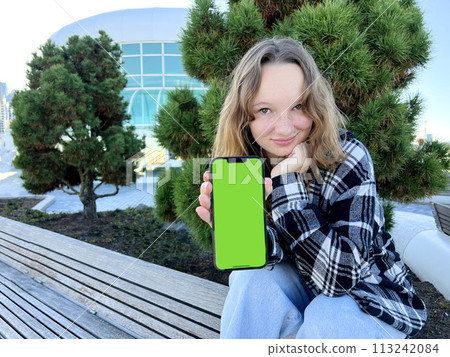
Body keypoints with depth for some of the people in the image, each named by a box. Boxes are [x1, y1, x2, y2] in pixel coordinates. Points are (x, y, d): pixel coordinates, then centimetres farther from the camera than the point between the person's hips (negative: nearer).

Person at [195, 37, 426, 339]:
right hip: (304, 288, 3)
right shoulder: (246, 163, -14)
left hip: (373, 301, -2)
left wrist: (287, 179, -34)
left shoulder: (348, 158, -25)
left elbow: (340, 275, -32)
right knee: (254, 276, -25)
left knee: (325, 321, -32)